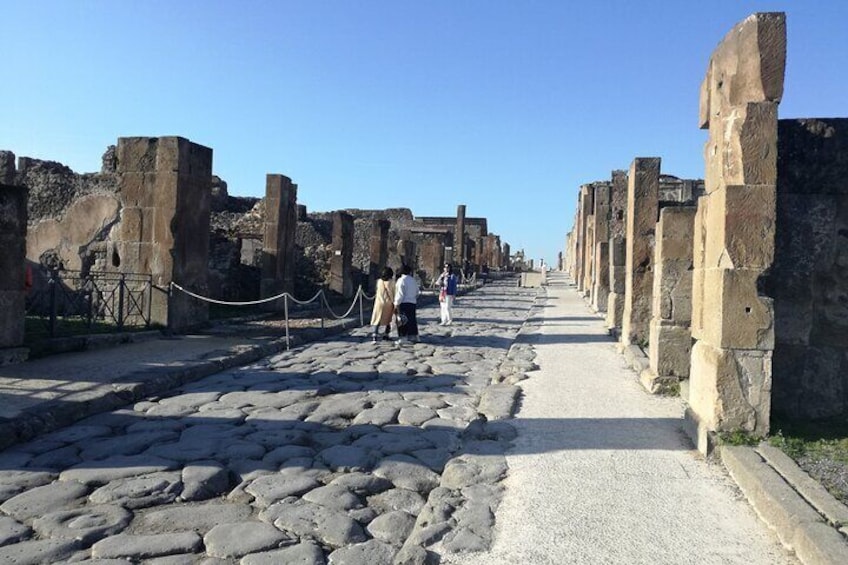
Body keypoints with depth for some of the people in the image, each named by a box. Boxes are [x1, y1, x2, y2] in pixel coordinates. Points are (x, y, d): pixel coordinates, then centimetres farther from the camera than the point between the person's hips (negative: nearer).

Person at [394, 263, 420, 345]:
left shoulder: (401, 280, -12)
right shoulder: (413, 280, 10)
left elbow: (400, 293, -16)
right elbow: (417, 292, 17)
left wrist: (396, 303, -11)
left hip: (404, 303, -7)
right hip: (412, 302, 7)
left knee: (402, 320, -4)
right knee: (412, 319, 14)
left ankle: (403, 337, -7)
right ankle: (413, 336, 19)